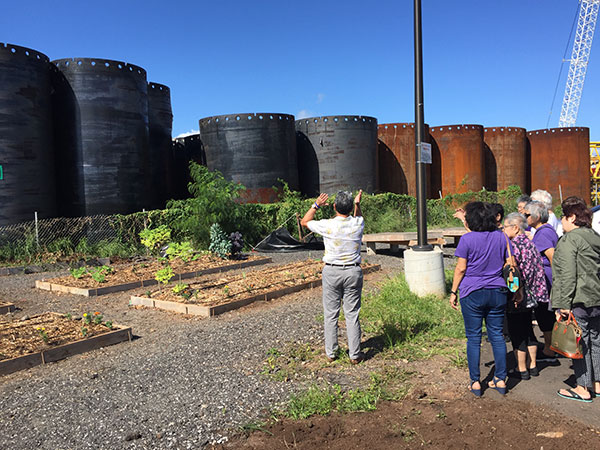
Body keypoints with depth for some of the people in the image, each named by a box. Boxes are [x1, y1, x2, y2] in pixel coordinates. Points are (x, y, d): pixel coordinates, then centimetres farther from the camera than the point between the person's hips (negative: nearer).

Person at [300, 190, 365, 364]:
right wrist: (357, 204, 28)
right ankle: (355, 355, 12)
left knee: (331, 314, 9)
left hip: (332, 272, -2)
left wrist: (316, 205, 9)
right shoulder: (358, 224, -5)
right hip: (353, 272, 2)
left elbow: (304, 222, 7)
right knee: (352, 314, 7)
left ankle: (331, 353, 17)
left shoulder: (327, 225, -12)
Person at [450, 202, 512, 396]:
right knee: (497, 336, 12)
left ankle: (475, 383, 10)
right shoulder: (500, 236, 4)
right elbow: (509, 264, 9)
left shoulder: (467, 239, -10)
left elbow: (461, 268, -9)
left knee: (473, 338, 4)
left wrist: (453, 292, 0)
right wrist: (514, 288, 21)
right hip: (497, 292, 4)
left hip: (473, 293, -4)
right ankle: (500, 380, 18)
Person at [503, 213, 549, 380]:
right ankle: (532, 366, 27)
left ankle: (522, 370, 11)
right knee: (528, 331, 18)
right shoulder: (529, 243, 8)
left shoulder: (514, 245, -19)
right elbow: (537, 269, 12)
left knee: (517, 334, 2)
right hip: (530, 297, 9)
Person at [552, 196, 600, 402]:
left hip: (578, 301, -8)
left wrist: (563, 304, -17)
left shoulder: (569, 240, -14)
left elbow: (568, 275, -20)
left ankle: (583, 389, 10)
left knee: (579, 343, 1)